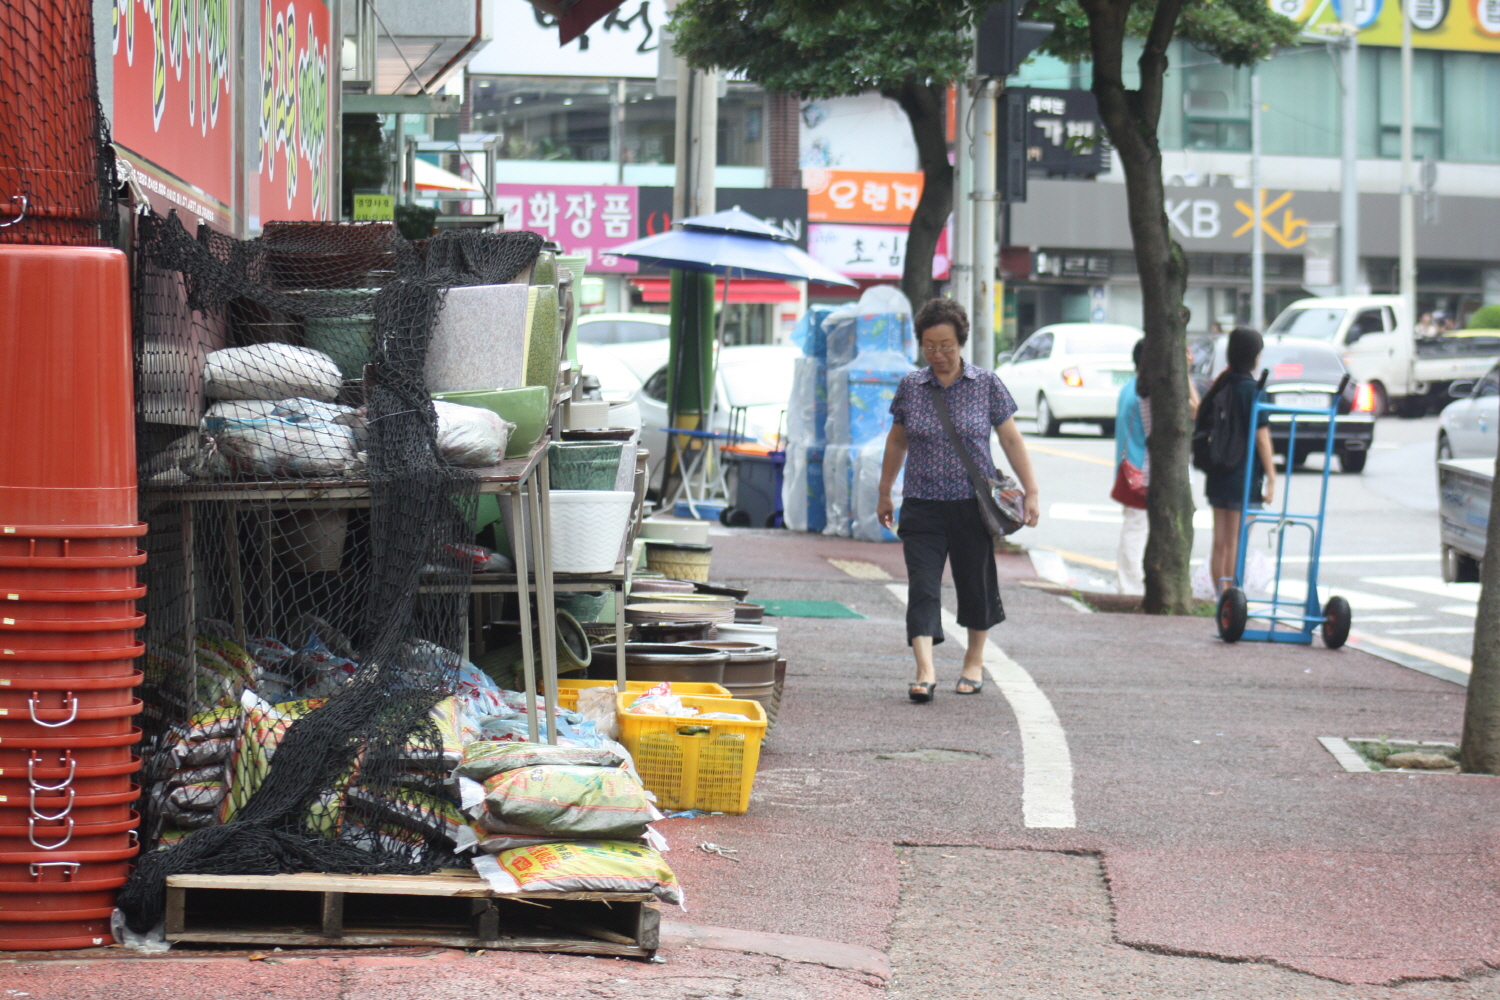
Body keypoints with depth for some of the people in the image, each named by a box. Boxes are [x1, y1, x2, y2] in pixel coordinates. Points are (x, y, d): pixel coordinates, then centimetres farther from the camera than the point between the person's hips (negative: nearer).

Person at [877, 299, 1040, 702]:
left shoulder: (986, 384, -1)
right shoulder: (910, 386, 3)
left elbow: (1011, 439, 3)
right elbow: (897, 441, 16)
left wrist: (1031, 492, 0)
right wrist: (885, 493, 20)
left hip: (973, 503, 0)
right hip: (922, 503, 1)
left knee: (975, 582, 9)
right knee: (922, 585, -11)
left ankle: (975, 662, 28)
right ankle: (925, 670, -19)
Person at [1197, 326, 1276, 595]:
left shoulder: (1221, 384, 8)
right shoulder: (1250, 388, -13)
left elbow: (1202, 423, 14)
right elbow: (1261, 436, -14)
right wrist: (1271, 476, -11)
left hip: (1218, 474, 7)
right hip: (1244, 475, -7)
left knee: (1220, 544, 9)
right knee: (1235, 545, -4)